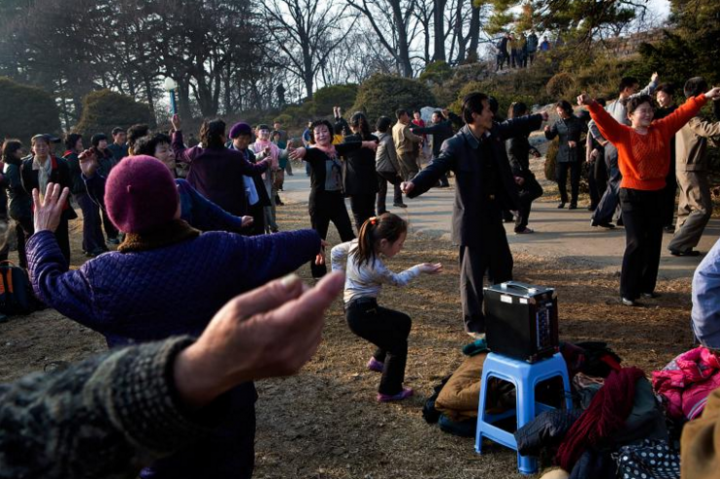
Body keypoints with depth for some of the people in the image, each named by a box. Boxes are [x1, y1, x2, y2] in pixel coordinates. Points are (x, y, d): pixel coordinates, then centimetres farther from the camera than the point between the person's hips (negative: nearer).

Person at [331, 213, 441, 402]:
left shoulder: (357, 244, -4)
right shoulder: (375, 267, -25)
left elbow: (335, 252, 11)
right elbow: (397, 280, -7)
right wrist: (421, 269, 2)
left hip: (360, 307, 9)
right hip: (361, 313, -9)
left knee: (403, 322, 21)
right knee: (398, 345, 1)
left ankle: (379, 359, 33)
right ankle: (390, 391, 12)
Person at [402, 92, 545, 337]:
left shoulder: (494, 132, 3)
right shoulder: (455, 145, -19)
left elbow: (513, 125, 22)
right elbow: (436, 167, -29)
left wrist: (539, 118, 39)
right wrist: (414, 184, -49)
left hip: (493, 214, 8)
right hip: (472, 218, -8)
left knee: (503, 266, 22)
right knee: (473, 273, 2)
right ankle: (474, 324, 16)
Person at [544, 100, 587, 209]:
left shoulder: (577, 121, -3)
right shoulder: (558, 123, 5)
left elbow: (589, 133, -2)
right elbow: (550, 137, 0)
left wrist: (578, 143, -10)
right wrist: (547, 131, -21)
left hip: (575, 155, -2)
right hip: (562, 155, 2)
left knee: (574, 180, 3)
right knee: (560, 179, -1)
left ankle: (574, 201, 17)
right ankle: (563, 199, 22)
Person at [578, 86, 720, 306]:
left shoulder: (661, 129, 7)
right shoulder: (623, 134, -7)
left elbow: (683, 113, 9)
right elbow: (605, 121, -22)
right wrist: (592, 105, -39)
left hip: (656, 193, 6)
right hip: (632, 195, -5)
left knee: (653, 242, 10)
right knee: (636, 243, -8)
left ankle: (646, 286, 24)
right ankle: (628, 292, 0)